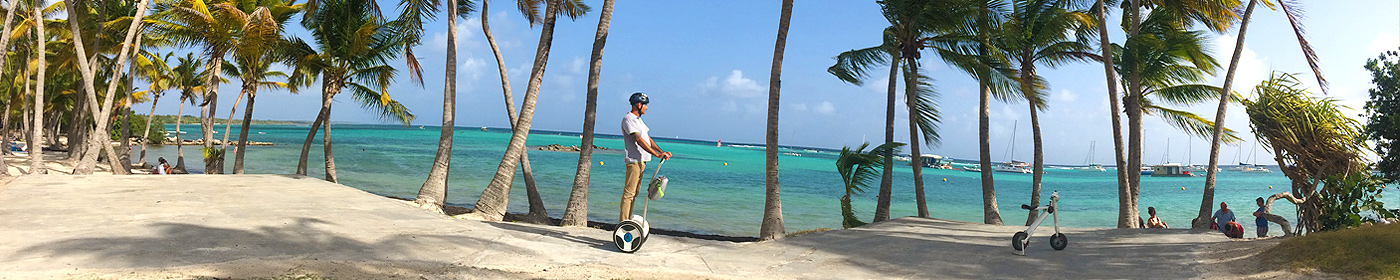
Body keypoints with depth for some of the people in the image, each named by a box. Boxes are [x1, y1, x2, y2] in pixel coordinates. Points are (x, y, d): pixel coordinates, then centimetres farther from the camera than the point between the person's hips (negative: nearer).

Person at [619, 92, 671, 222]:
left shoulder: (638, 119, 21)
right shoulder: (628, 119, -11)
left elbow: (648, 138, 22)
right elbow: (639, 140, -20)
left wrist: (662, 152, 10)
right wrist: (657, 155, -23)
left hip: (641, 160, 10)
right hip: (634, 160, -10)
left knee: (634, 192, 11)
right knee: (629, 192, -10)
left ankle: (627, 220, 16)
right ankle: (623, 223, -9)